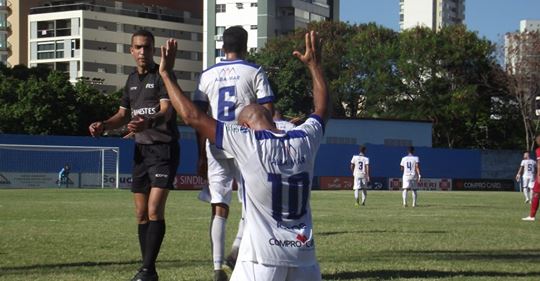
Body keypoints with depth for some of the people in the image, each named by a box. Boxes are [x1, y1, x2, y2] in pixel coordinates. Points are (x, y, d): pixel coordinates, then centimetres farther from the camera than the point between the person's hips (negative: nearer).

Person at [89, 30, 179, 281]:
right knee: (141, 213, 7)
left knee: (155, 210, -15)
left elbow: (166, 110, -22)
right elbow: (123, 114, 21)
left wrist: (149, 122, -43)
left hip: (164, 149, -7)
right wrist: (103, 126, 1)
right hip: (141, 149, 7)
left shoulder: (161, 75, -8)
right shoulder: (132, 79, 13)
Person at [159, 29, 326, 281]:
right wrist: (314, 65, 39)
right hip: (304, 255, 5)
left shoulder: (247, 143, -7)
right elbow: (321, 109, 27)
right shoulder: (305, 141, 5)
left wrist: (165, 73, 6)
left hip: (263, 256, -5)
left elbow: (192, 117, -4)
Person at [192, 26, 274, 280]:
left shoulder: (207, 75, 9)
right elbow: (268, 114, -5)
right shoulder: (254, 73, 0)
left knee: (219, 208, 3)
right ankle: (237, 248, -7)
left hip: (215, 146, 3)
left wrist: (201, 156, 11)